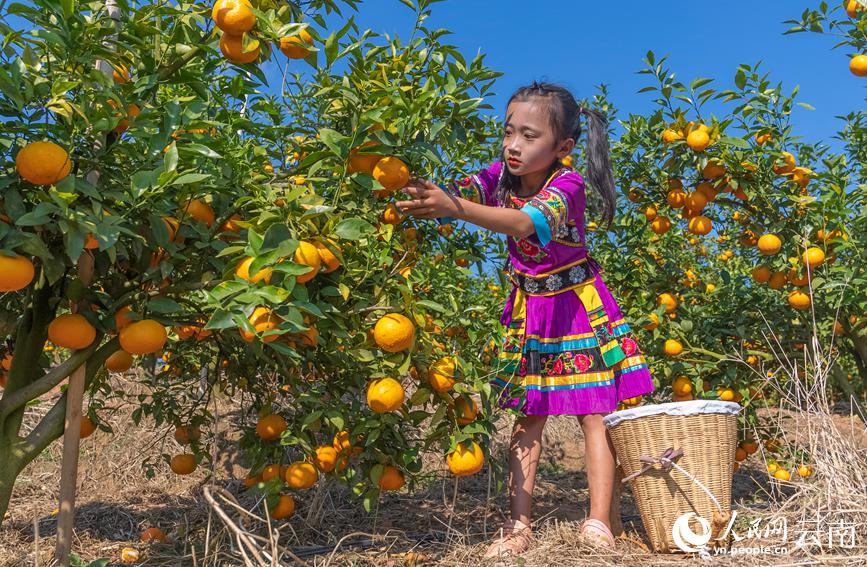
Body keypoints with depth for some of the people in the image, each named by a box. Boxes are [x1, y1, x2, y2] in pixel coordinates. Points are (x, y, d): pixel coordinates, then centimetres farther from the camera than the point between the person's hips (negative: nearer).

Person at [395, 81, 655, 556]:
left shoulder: (567, 184, -23)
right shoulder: (500, 176, -7)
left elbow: (528, 222, -43)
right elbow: (452, 194, -23)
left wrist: (456, 208, -56)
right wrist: (418, 194, -47)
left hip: (579, 306, -4)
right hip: (528, 310, 5)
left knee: (595, 416, -2)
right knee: (528, 418, 5)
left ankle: (598, 525, 5)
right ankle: (518, 525, 9)